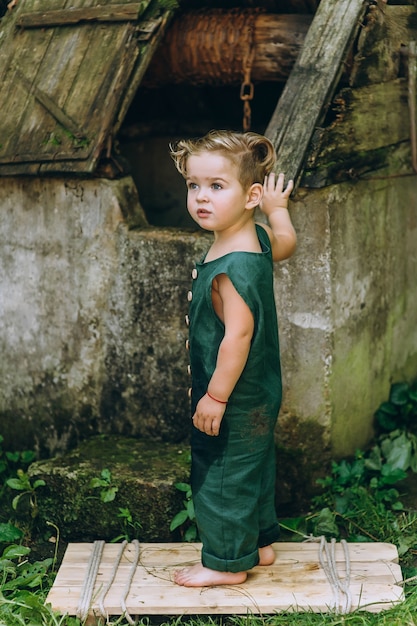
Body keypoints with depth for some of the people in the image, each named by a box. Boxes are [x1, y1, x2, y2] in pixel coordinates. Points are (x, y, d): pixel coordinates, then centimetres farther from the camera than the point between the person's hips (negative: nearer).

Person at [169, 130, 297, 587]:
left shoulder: (233, 266, -29)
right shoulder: (256, 240, -1)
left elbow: (238, 334, -30)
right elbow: (286, 243, 22)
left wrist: (216, 396, -24)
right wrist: (278, 208, 35)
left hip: (236, 400, -10)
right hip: (258, 395, 10)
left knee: (221, 475, 5)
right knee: (252, 470, 22)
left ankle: (227, 563, 21)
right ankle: (259, 543, 39)